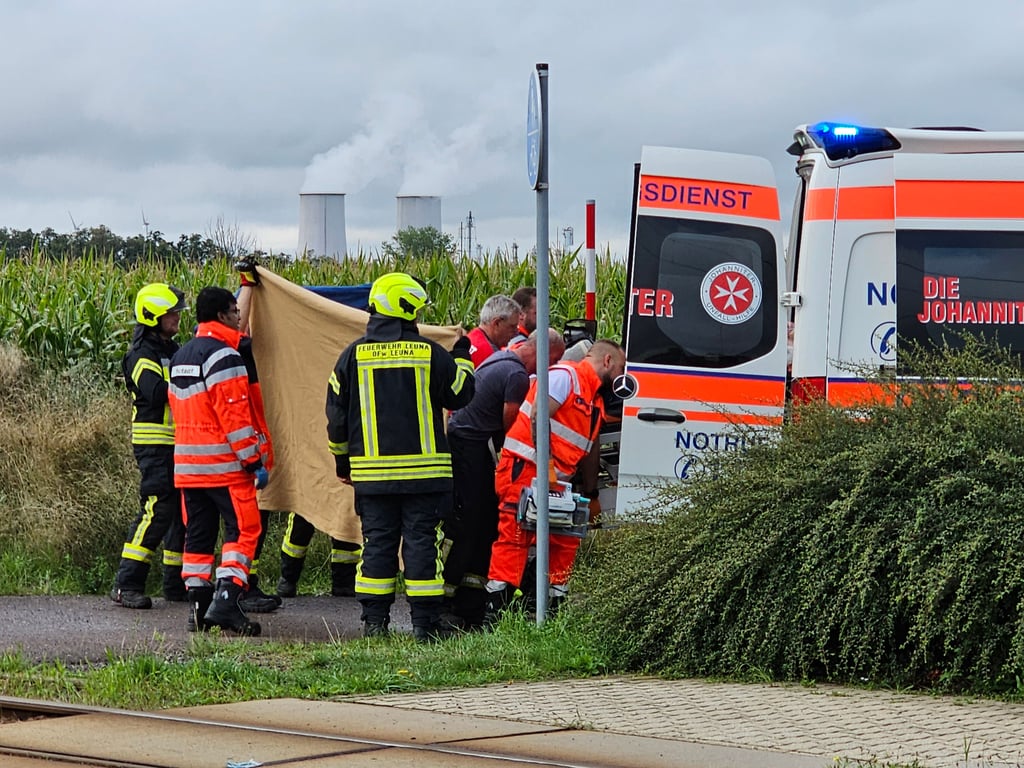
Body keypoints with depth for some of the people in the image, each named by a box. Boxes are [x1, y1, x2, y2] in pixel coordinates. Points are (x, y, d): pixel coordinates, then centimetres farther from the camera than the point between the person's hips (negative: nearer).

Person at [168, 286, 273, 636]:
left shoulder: (180, 358, 17)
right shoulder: (223, 355, -12)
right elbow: (235, 414, -18)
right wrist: (255, 460, -16)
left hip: (187, 463, 9)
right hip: (224, 463, -9)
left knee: (198, 533, 11)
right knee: (242, 529, -6)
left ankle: (197, 604, 10)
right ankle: (226, 601, -17)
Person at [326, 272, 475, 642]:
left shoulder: (354, 356, 2)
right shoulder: (430, 354, -6)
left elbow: (337, 415, 7)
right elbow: (461, 396, 7)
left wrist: (342, 460, 19)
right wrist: (462, 359, 24)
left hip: (371, 471, 2)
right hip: (424, 470, -2)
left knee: (377, 543, 8)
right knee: (422, 542, 2)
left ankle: (374, 621, 8)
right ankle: (425, 622, 1)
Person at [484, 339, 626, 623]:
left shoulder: (596, 399, 21)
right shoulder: (566, 376, -9)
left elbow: (589, 449, 28)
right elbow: (538, 417, -20)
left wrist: (591, 495, 29)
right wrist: (547, 463, -23)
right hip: (525, 468, -10)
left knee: (565, 541, 8)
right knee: (514, 536, -12)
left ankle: (555, 609, 14)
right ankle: (494, 612, -15)